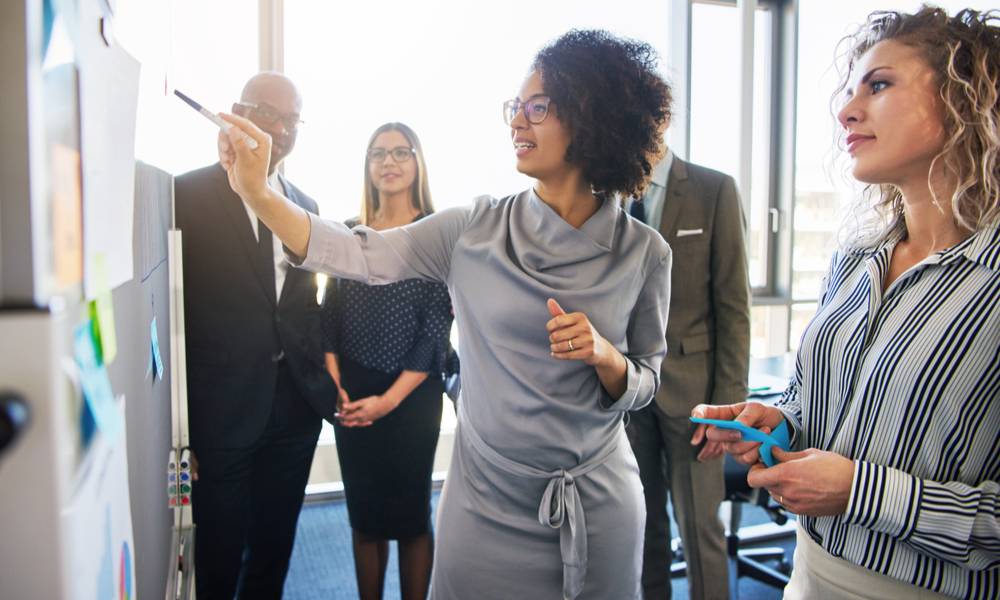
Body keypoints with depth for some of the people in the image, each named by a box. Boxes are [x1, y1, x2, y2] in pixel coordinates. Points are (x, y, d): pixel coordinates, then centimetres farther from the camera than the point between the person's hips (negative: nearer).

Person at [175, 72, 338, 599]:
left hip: (296, 403, 5)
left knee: (274, 552, 20)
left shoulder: (304, 204, 9)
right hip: (221, 408, -5)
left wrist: (323, 374, 5)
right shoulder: (188, 194, -8)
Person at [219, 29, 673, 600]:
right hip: (487, 504, 1)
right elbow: (360, 255, -11)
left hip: (598, 507, 0)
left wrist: (605, 356, -20)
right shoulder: (475, 229, -7)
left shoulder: (644, 252, -8)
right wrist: (258, 193, -20)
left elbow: (644, 385, 1)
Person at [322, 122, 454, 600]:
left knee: (410, 513, 8)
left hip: (411, 395, -3)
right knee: (363, 513, 13)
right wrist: (335, 385, -6)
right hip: (351, 395, 4)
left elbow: (437, 326, -9)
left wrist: (390, 398, -13)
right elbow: (331, 315, 7)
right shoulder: (349, 233, 6)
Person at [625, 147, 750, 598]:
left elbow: (733, 306, -5)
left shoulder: (714, 190, -4)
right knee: (643, 522, 13)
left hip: (688, 386, -2)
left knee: (700, 526, 6)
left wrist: (729, 402, -9)